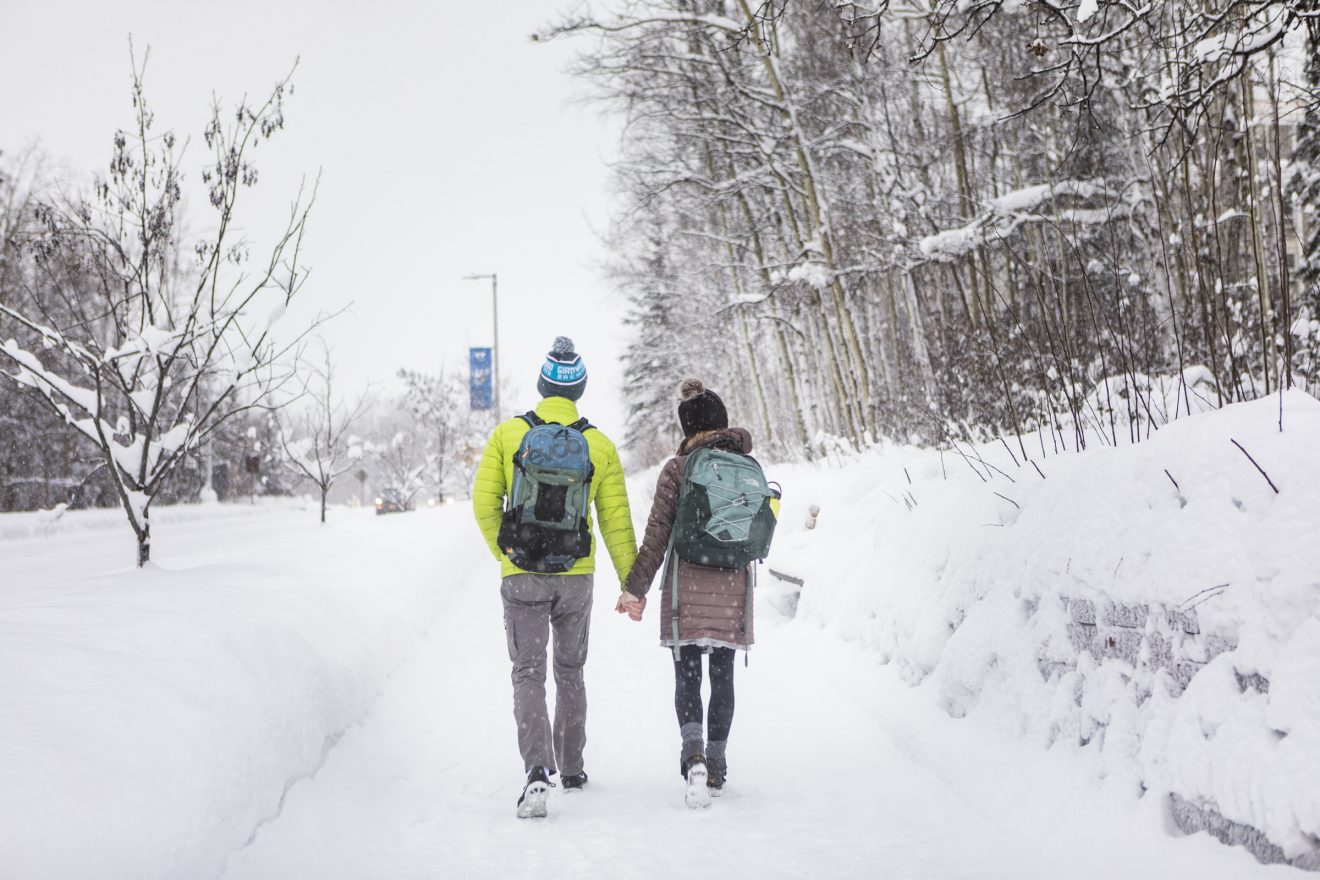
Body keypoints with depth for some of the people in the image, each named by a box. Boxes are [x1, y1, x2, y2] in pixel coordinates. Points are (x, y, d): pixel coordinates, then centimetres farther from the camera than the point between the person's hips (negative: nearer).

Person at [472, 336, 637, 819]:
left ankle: (538, 769, -17)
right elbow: (616, 521, 0)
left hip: (523, 576, -2)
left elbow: (484, 503, -4)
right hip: (576, 575, 2)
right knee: (570, 671, 18)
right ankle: (572, 768, 29)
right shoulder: (601, 446, -2)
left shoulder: (507, 434, -4)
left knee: (529, 673, 2)